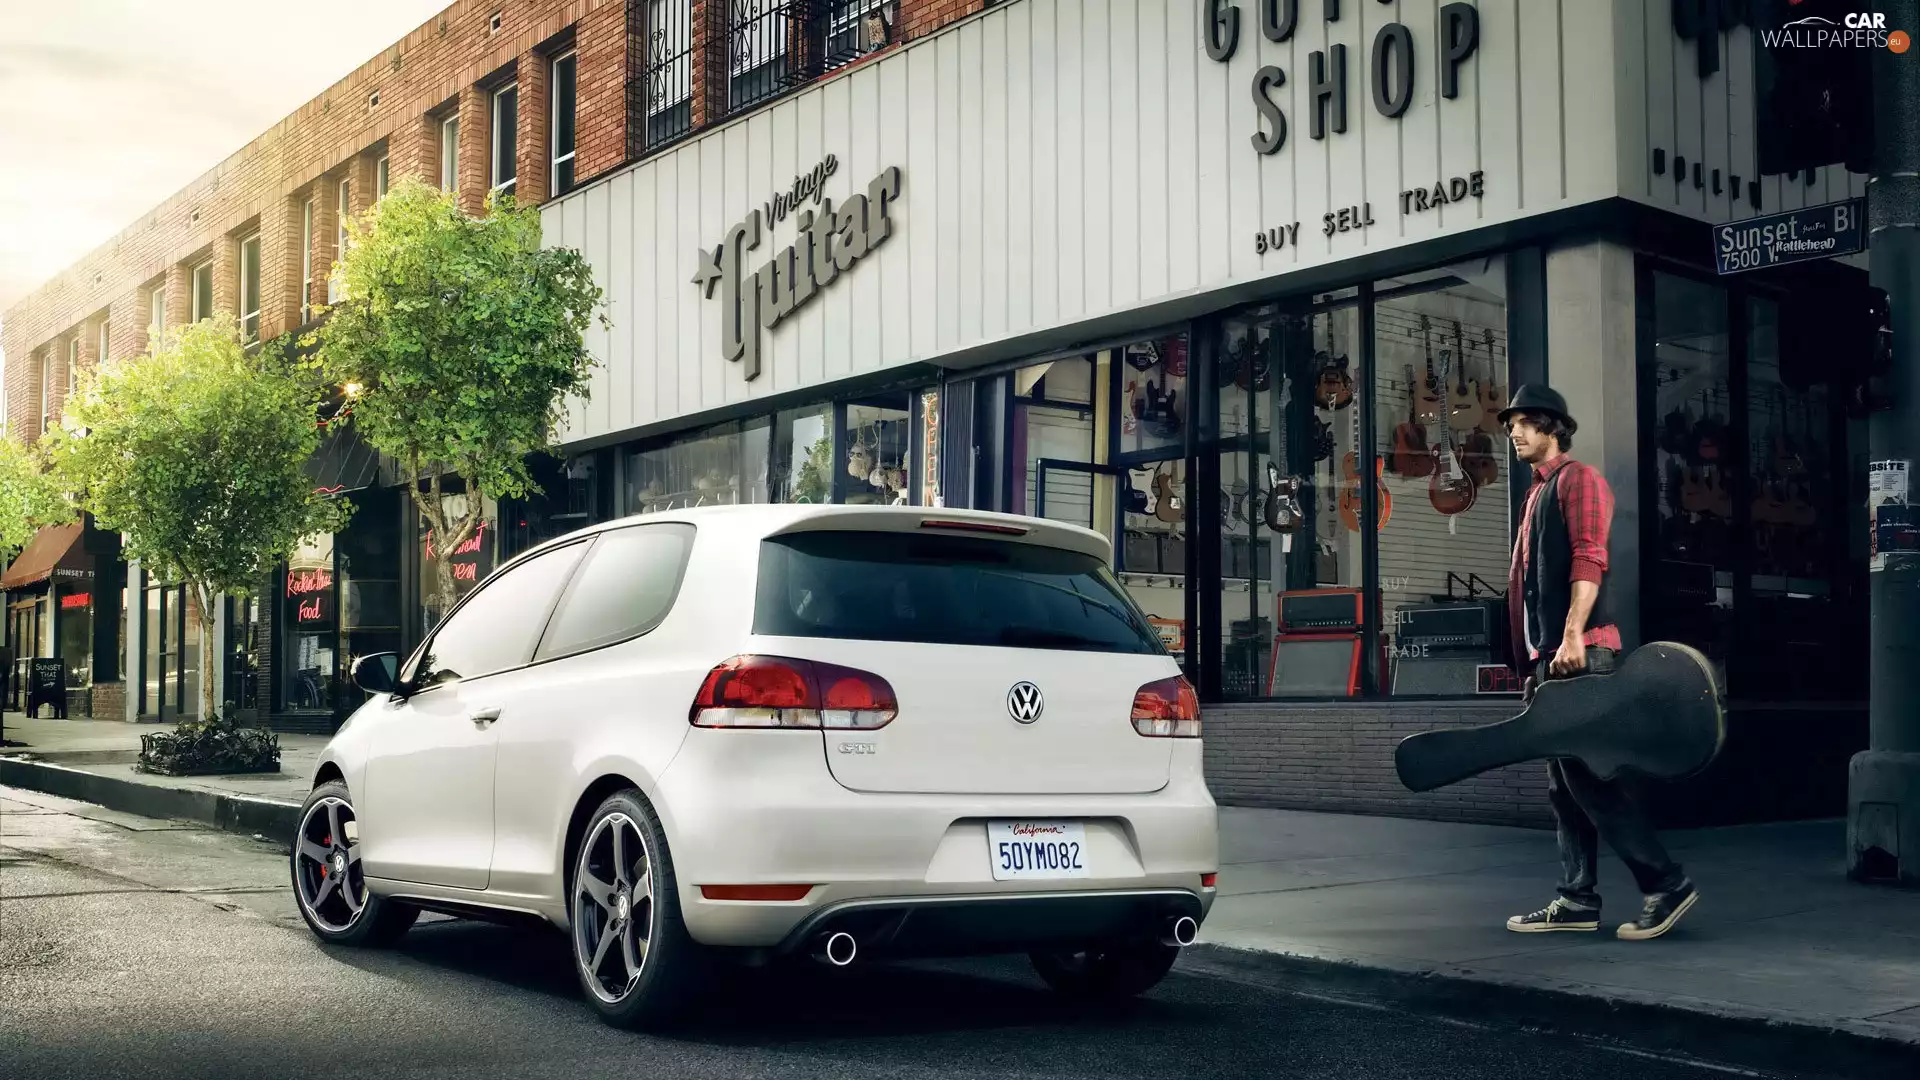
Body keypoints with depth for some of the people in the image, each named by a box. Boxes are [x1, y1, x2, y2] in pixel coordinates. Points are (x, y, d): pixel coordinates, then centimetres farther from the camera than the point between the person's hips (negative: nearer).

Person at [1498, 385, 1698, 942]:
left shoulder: (1578, 478, -3)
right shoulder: (1537, 494, 24)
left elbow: (1589, 559, -15)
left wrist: (1572, 636, -24)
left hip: (1580, 652, -9)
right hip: (1548, 656, 9)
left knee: (1586, 774, -13)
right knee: (1564, 784, 8)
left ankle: (1665, 884, -8)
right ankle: (1577, 900, 10)